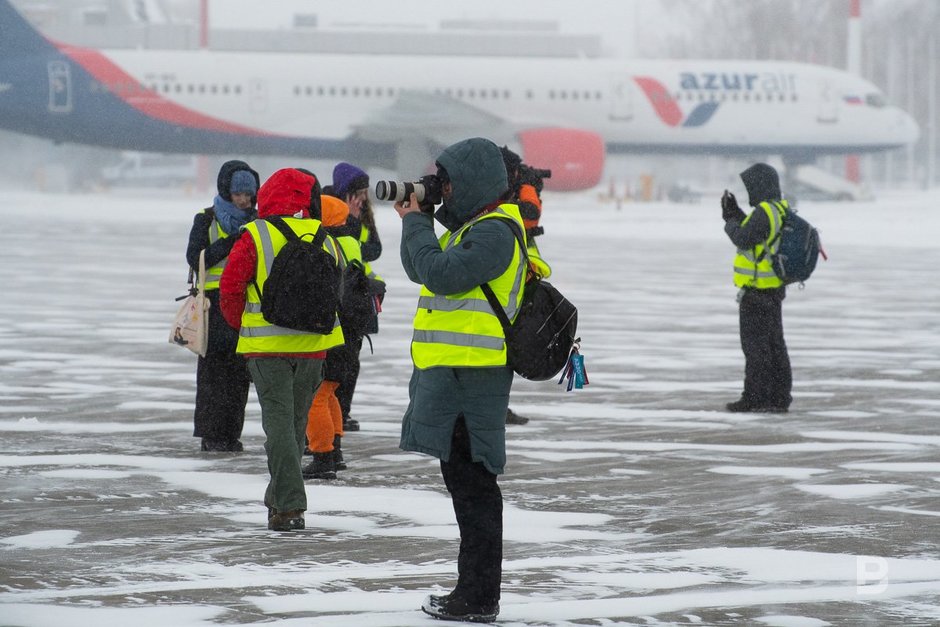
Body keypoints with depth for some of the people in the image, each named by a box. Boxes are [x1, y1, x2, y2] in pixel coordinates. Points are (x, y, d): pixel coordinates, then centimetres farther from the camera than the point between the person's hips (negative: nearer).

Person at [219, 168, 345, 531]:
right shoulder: (324, 239, 5)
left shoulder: (255, 237, -10)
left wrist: (240, 325, 10)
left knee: (278, 421, -2)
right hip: (314, 346, 4)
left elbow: (230, 287, -7)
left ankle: (289, 506, -10)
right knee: (296, 422, 16)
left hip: (267, 347, -4)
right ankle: (279, 497, 26)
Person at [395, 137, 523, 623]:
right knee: (465, 480, 15)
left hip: (471, 377, -11)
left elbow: (441, 273, -22)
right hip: (451, 372, 11)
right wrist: (415, 221, 11)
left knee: (471, 483, -8)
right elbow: (421, 270, 24)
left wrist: (416, 222, -9)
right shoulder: (471, 227, 20)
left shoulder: (494, 232, -13)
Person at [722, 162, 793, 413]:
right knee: (774, 344, 12)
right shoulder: (782, 211, 10)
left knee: (755, 345, -4)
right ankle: (779, 397, 14)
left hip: (757, 292, -9)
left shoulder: (764, 212, -20)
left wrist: (730, 222, -2)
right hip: (775, 288, 9)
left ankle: (755, 398, -2)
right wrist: (735, 213, 13)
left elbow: (743, 239, -20)